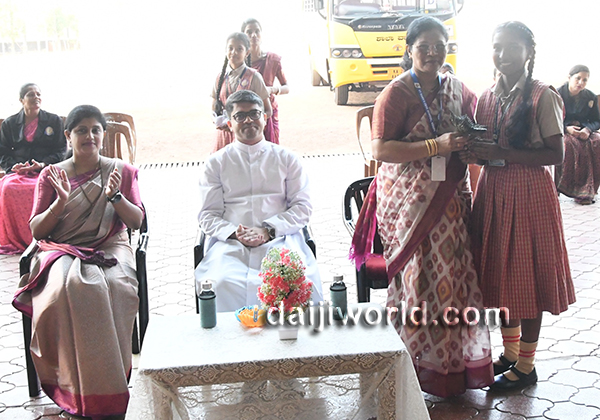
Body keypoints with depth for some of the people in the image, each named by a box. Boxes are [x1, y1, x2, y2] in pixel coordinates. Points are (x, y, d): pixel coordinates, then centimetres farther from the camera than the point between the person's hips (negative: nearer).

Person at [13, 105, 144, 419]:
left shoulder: (122, 171, 11)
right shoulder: (52, 175, 10)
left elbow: (137, 222, 4)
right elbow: (37, 231, 5)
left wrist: (114, 195, -13)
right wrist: (61, 201, -11)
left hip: (110, 249, 0)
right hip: (62, 252, 0)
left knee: (112, 287, -35)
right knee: (71, 285, -34)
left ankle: (108, 387, -24)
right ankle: (80, 391, -25)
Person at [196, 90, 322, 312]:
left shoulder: (286, 158, 19)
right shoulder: (216, 163, 18)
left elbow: (302, 206, 10)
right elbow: (208, 215, 11)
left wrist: (268, 230, -7)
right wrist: (235, 233, -10)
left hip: (279, 239, 0)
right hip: (230, 243, 0)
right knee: (221, 283, -34)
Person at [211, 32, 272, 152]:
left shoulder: (253, 77, -5)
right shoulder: (221, 77, 7)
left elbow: (267, 111, -3)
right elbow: (215, 109, 15)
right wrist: (220, 122, -8)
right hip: (224, 135, 3)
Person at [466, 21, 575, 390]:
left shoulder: (543, 97, -9)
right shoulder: (488, 97, 10)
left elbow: (556, 154, -14)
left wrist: (503, 153, -21)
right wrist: (473, 150, -5)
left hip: (529, 193, -6)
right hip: (493, 191, 6)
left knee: (526, 277, 2)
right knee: (501, 275, 13)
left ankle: (526, 366, 16)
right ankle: (510, 353, 30)